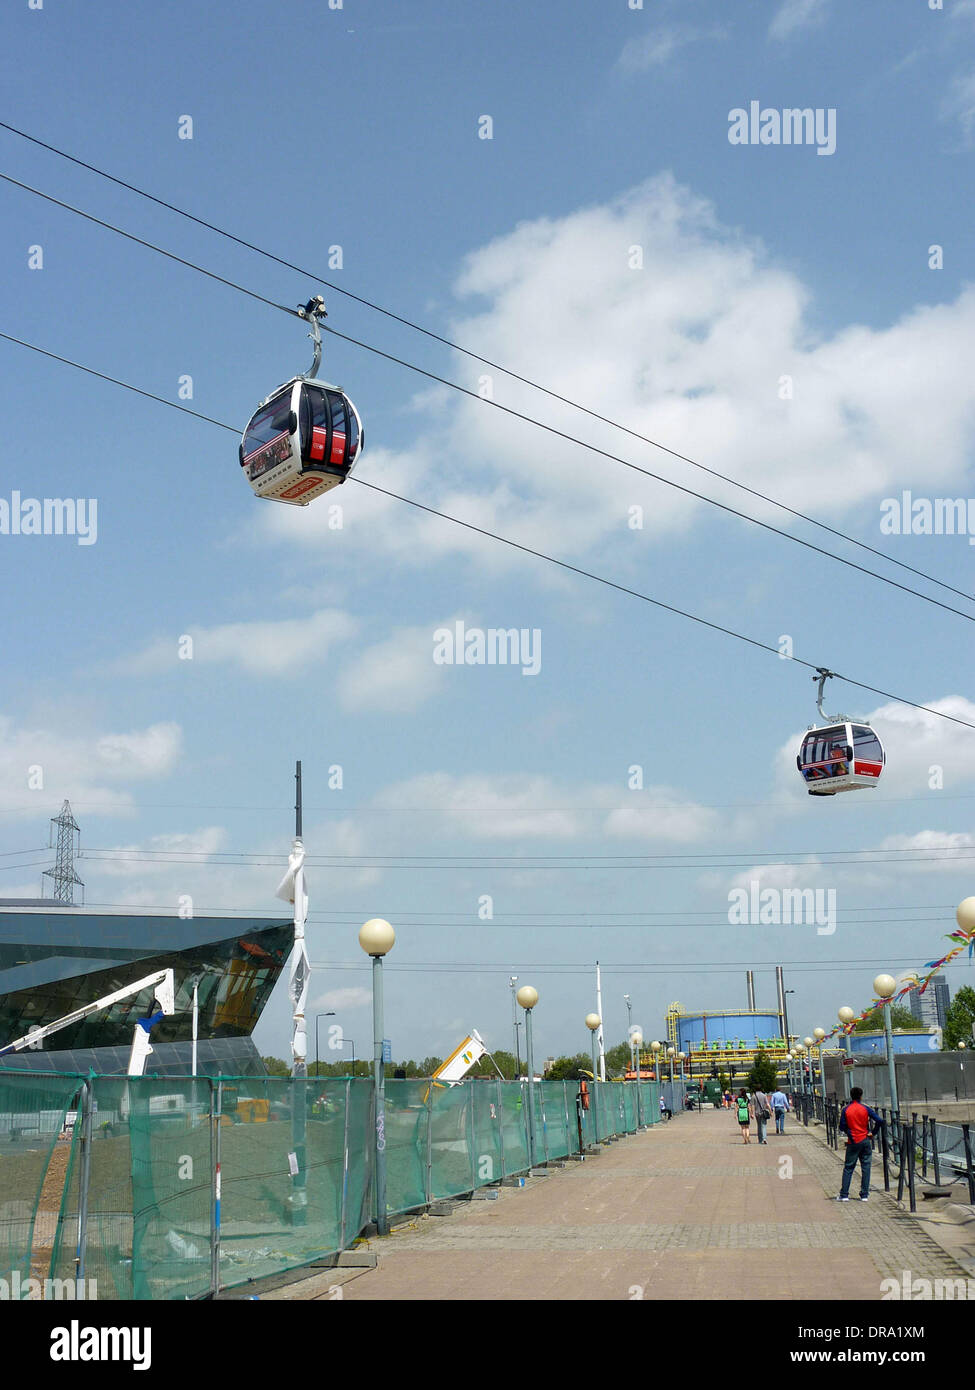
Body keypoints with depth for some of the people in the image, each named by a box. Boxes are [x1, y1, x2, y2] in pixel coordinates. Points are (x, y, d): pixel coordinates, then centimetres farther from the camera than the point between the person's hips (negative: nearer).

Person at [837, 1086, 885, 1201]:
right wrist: (873, 1133, 1)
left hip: (853, 1142, 0)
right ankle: (864, 1195, 6)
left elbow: (842, 1126, -4)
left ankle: (844, 1195, 3)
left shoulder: (846, 1109, -4)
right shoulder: (865, 1108, -4)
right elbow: (879, 1121, -10)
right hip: (865, 1140, 0)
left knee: (848, 1168, 6)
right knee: (865, 1168, 6)